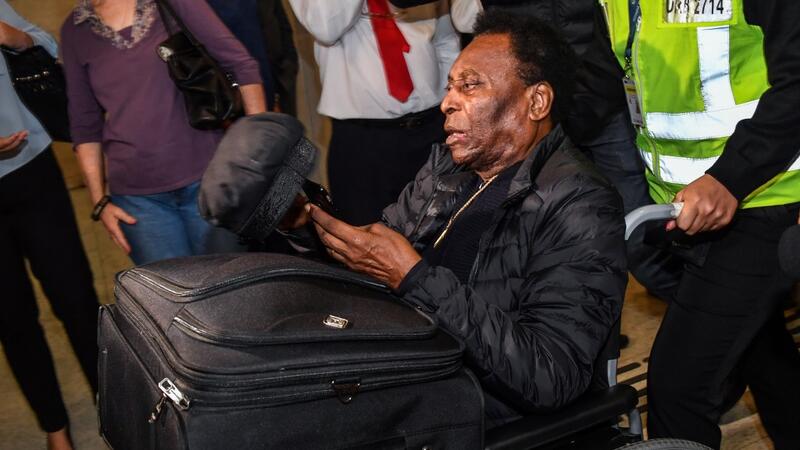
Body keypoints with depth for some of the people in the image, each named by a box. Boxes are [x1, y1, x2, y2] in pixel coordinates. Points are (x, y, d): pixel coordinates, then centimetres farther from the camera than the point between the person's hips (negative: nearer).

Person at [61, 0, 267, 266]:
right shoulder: (75, 30, 6)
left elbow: (241, 64, -1)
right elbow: (84, 124, 10)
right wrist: (99, 201, 6)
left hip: (208, 178, -1)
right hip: (137, 198, 2)